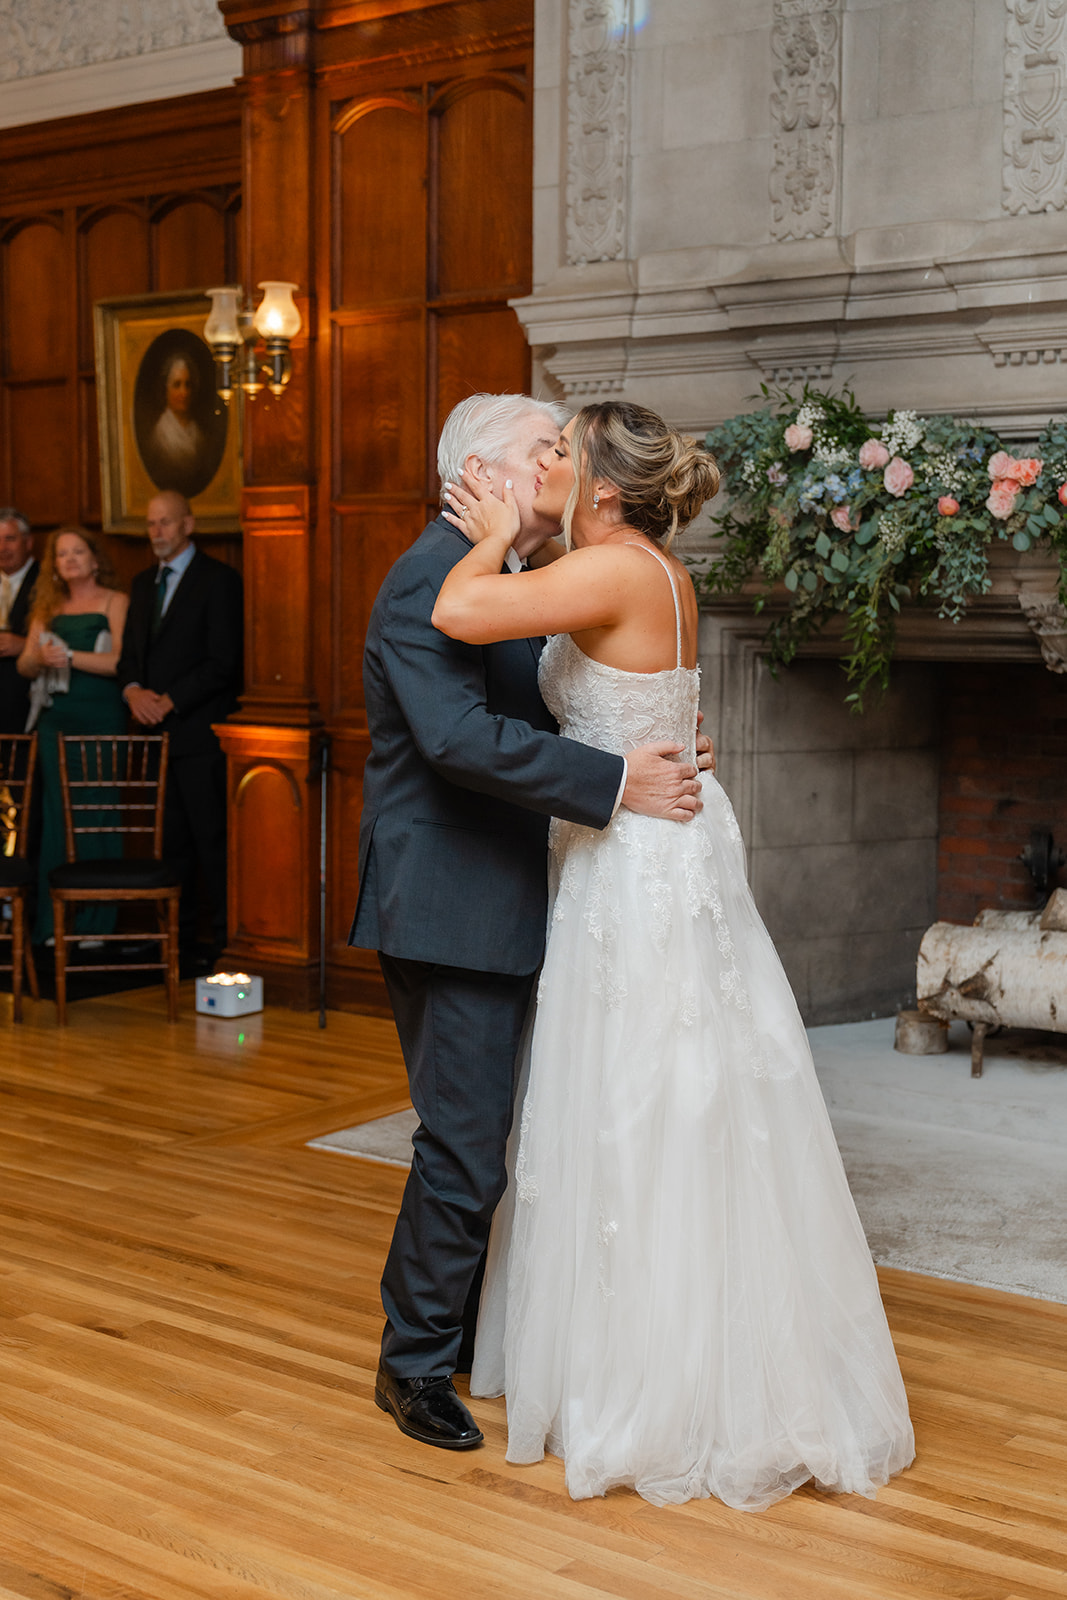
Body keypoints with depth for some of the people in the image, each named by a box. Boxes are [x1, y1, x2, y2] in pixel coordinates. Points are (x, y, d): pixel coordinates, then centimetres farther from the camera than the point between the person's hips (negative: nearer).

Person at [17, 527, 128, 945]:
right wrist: (41, 657, -10)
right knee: (56, 813, 3)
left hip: (100, 719, -4)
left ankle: (95, 922, 0)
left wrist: (70, 656, -14)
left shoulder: (114, 603, 3)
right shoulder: (49, 606, 16)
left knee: (97, 814, -5)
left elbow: (120, 661, -9)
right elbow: (24, 665, 11)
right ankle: (55, 918, 6)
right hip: (55, 719, 4)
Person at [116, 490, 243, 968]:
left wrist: (168, 701, -15)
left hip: (200, 733, -7)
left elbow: (222, 662, -12)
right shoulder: (144, 583, 19)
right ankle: (178, 937, 15)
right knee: (172, 841, 9)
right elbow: (130, 651, 19)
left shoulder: (218, 580, -5)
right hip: (156, 732, 7)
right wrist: (133, 691, -3)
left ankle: (226, 942, -1)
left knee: (213, 840, -6)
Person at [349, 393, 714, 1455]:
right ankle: (415, 1363, 12)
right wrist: (617, 781, -27)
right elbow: (460, 735, -28)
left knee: (486, 1133, 17)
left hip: (496, 903, 10)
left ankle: (462, 1330, 32)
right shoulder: (429, 579, -16)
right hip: (450, 906, -10)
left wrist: (651, 731, 5)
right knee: (465, 1144, -4)